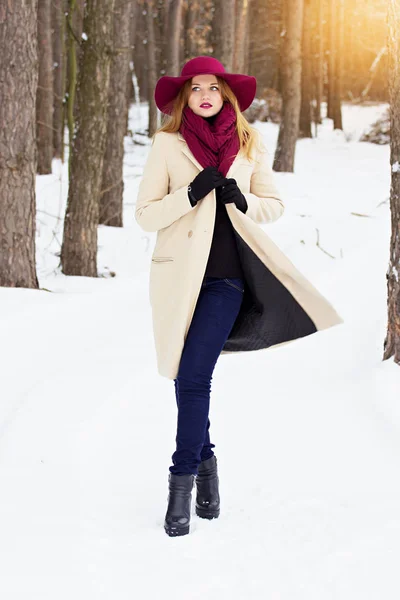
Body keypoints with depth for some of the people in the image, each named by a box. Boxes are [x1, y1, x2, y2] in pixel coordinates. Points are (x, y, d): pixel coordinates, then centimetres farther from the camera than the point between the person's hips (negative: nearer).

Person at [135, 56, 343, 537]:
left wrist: (242, 200, -7)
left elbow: (274, 204, 14)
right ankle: (205, 462, 27)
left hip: (225, 275, -1)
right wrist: (191, 194, -16)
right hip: (179, 273, 1)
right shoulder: (168, 143, 3)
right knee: (189, 378, 8)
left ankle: (182, 480, -4)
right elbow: (145, 214, 0)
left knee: (193, 376, -11)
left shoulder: (250, 144, 7)